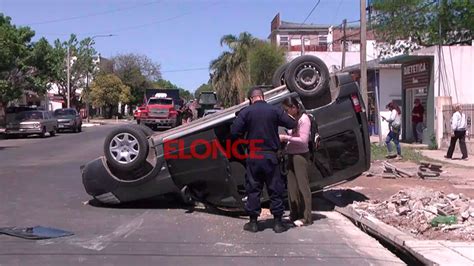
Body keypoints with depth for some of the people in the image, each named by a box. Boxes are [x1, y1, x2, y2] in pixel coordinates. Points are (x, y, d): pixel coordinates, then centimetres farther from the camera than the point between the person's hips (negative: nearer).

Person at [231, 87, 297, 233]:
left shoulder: (245, 112, -3)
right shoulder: (275, 110, -2)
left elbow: (234, 132, -7)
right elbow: (292, 124, -1)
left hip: (253, 156, 0)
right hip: (271, 155, 0)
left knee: (253, 189, 9)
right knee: (275, 189, 8)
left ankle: (253, 222, 13)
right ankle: (277, 222, 12)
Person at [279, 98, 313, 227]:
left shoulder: (304, 119, -12)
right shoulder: (293, 119, 11)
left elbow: (303, 140, -17)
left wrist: (285, 137, -17)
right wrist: (284, 138, -2)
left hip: (300, 155, -8)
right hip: (291, 155, 8)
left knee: (302, 185, -3)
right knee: (292, 186, 11)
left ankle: (306, 217, 4)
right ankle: (295, 214, 21)